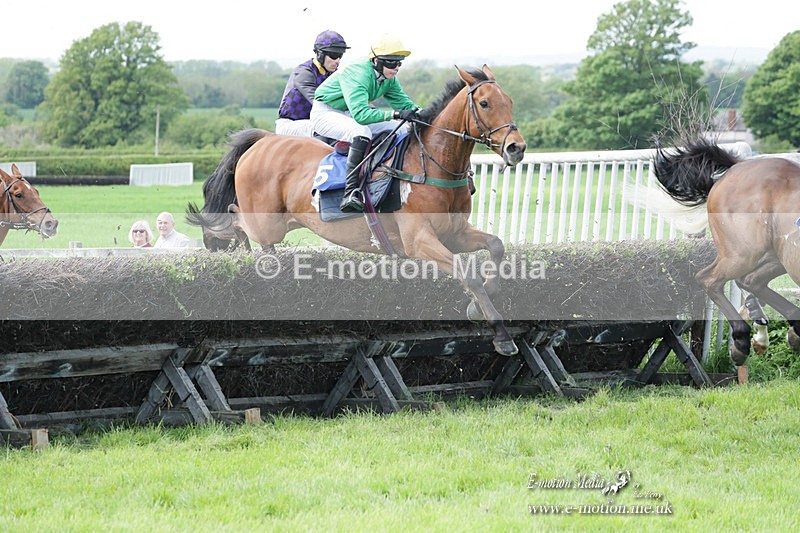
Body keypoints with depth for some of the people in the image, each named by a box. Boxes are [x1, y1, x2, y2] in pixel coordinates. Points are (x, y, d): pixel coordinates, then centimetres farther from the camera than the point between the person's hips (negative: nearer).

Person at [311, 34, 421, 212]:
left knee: (401, 129, -1)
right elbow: (361, 114, -42)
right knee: (362, 133, -38)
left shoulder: (388, 79, -4)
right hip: (325, 113, -9)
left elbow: (404, 102, 3)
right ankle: (350, 193, -44)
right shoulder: (358, 74, -31)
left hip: (350, 114, 9)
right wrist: (396, 114, -48)